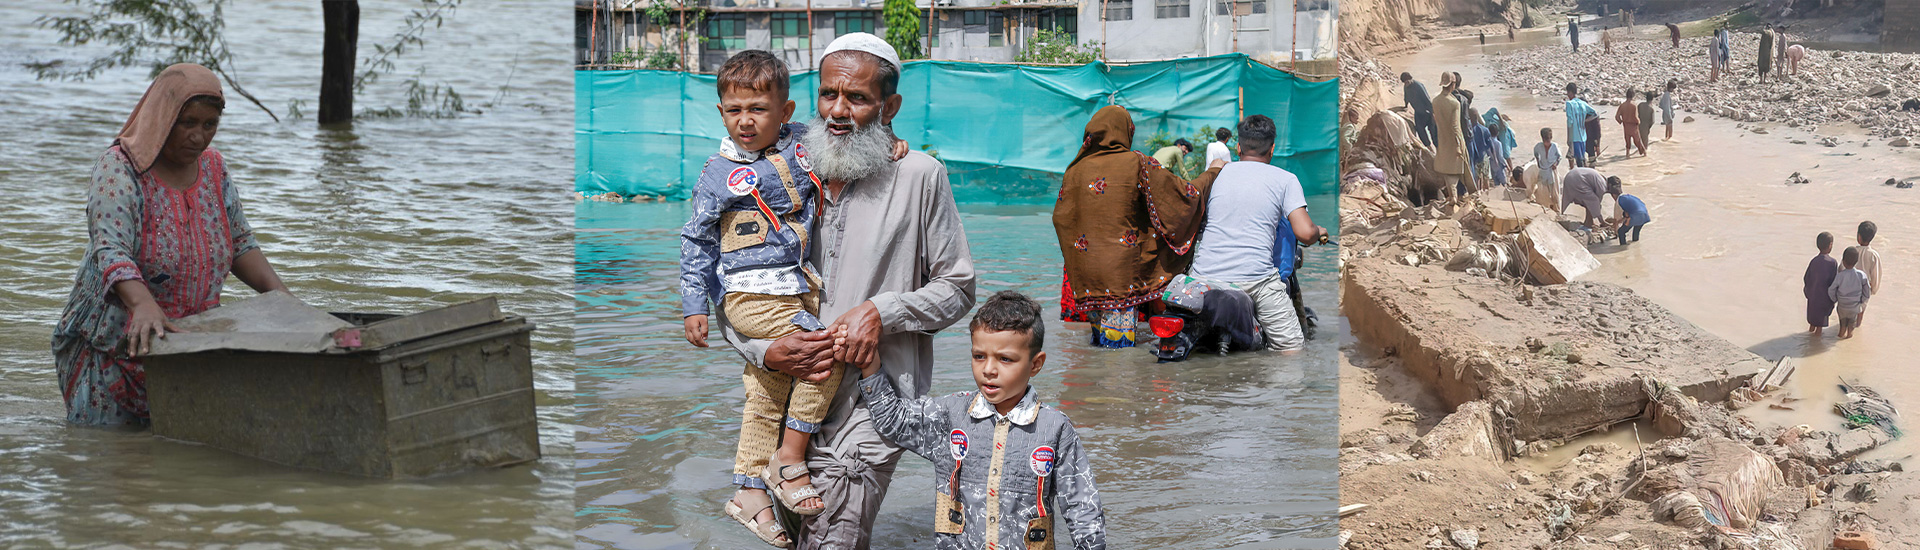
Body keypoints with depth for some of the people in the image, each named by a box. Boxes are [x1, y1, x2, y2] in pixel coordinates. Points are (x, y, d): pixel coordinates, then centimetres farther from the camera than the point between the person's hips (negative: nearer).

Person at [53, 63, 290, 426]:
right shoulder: (119, 168, -16)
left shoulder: (213, 168, 4)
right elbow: (110, 251, -30)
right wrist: (143, 305, -48)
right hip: (115, 351, -5)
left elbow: (240, 243, 12)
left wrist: (278, 291, -6)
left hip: (192, 343, 5)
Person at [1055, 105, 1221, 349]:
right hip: (1122, 268, -4)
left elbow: (1060, 218, 11)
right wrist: (1212, 172, 15)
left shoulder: (1076, 170, 6)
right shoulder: (1137, 164, -5)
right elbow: (1186, 194, -1)